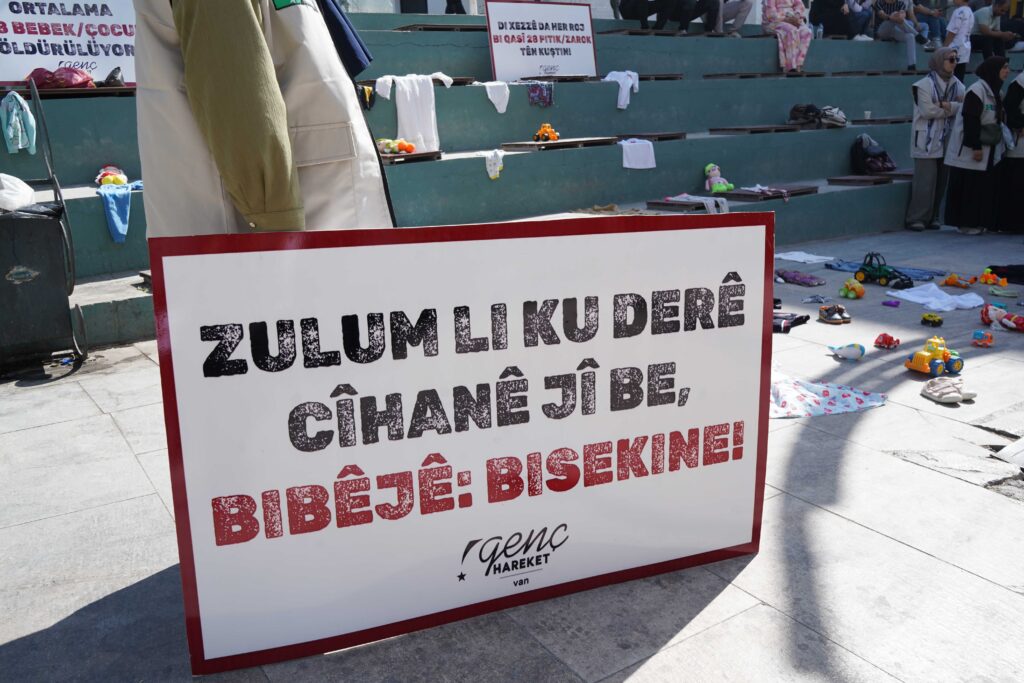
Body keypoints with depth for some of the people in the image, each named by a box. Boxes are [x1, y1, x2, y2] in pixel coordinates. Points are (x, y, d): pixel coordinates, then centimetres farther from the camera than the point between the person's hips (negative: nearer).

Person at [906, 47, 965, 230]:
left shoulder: (957, 84, 11)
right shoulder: (925, 84, -6)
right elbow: (927, 110, -15)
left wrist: (944, 105, -16)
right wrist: (954, 106, -7)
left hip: (947, 140, 6)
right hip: (927, 141, -6)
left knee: (941, 180, 7)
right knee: (925, 181, -9)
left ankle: (933, 217, 16)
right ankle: (916, 219, -2)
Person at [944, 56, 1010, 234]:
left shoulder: (994, 91, 14)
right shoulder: (977, 90, -14)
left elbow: (995, 120, 20)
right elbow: (970, 121, -19)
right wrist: (975, 147, -21)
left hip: (987, 151, 9)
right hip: (970, 151, -9)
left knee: (984, 188, 8)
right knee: (969, 188, -4)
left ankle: (978, 222, 14)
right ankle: (967, 224, 3)